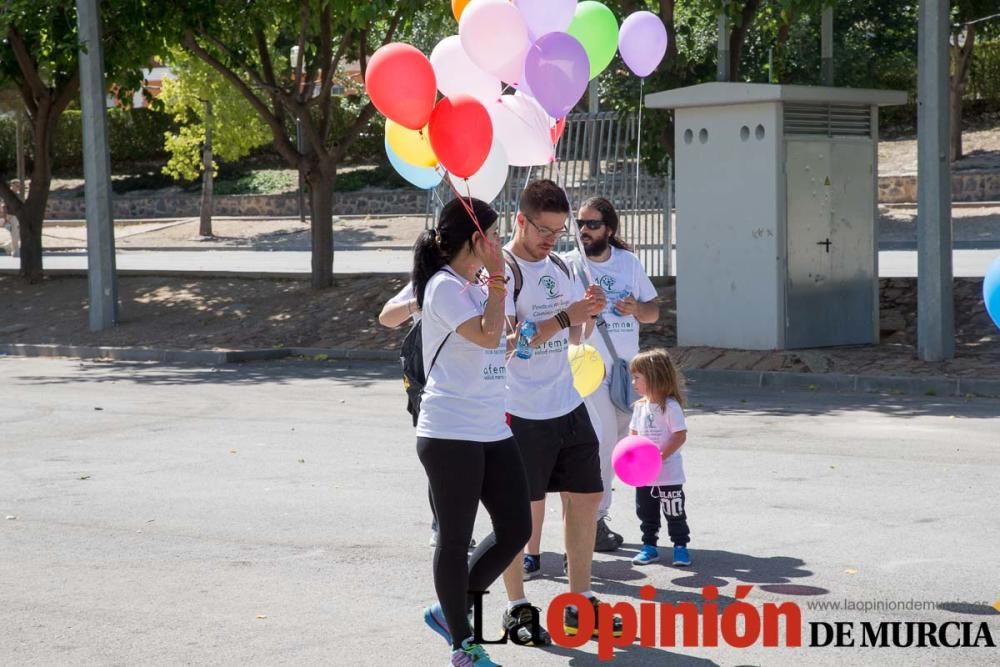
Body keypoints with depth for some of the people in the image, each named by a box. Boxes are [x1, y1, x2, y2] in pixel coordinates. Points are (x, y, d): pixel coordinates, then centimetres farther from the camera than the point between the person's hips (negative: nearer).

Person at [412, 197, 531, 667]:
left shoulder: (480, 286, 14)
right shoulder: (444, 287, -12)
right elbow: (487, 335, -22)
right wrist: (496, 277, -14)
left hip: (493, 430, 9)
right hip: (451, 433, -9)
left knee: (516, 530, 7)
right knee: (456, 538, 2)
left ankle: (450, 610, 24)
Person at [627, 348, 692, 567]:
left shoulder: (670, 406, -16)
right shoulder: (641, 406, 6)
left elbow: (680, 436, -18)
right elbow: (634, 432, 15)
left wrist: (661, 456, -24)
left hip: (668, 474, -7)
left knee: (674, 512, 2)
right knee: (646, 512, 13)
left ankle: (680, 546, 13)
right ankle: (649, 546, 23)